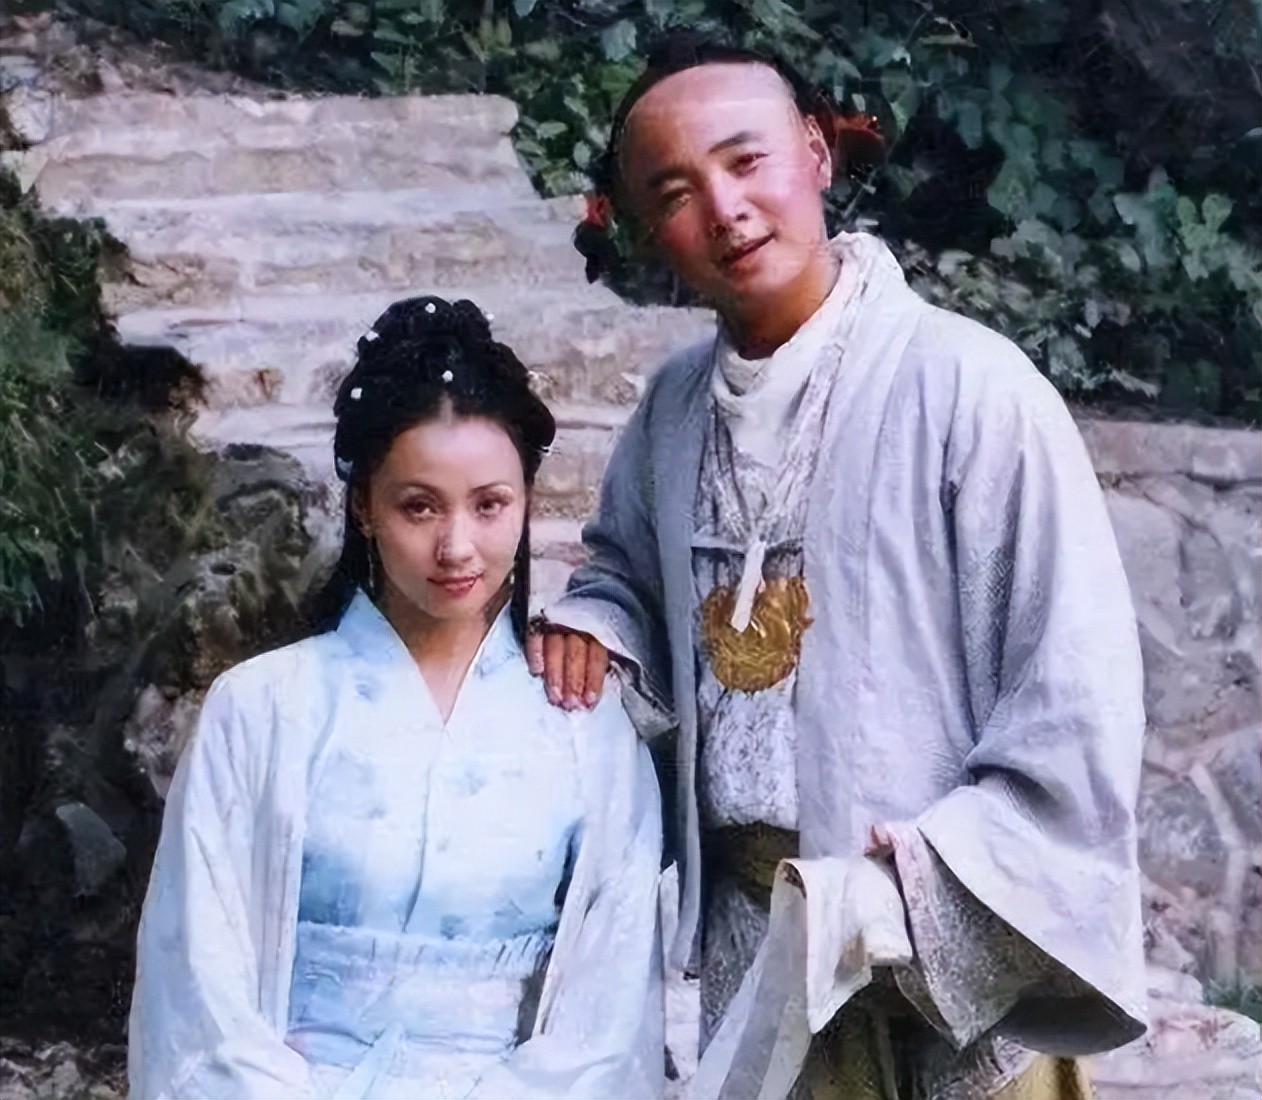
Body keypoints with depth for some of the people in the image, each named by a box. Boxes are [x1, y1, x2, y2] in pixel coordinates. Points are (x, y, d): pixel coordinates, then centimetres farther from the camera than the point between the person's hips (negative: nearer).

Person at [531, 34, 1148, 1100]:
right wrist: (593, 622, 1)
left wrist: (909, 900, -18)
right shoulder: (674, 406, 3)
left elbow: (1079, 706, -14)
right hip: (754, 944, 5)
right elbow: (628, 565, 23)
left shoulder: (966, 383, -14)